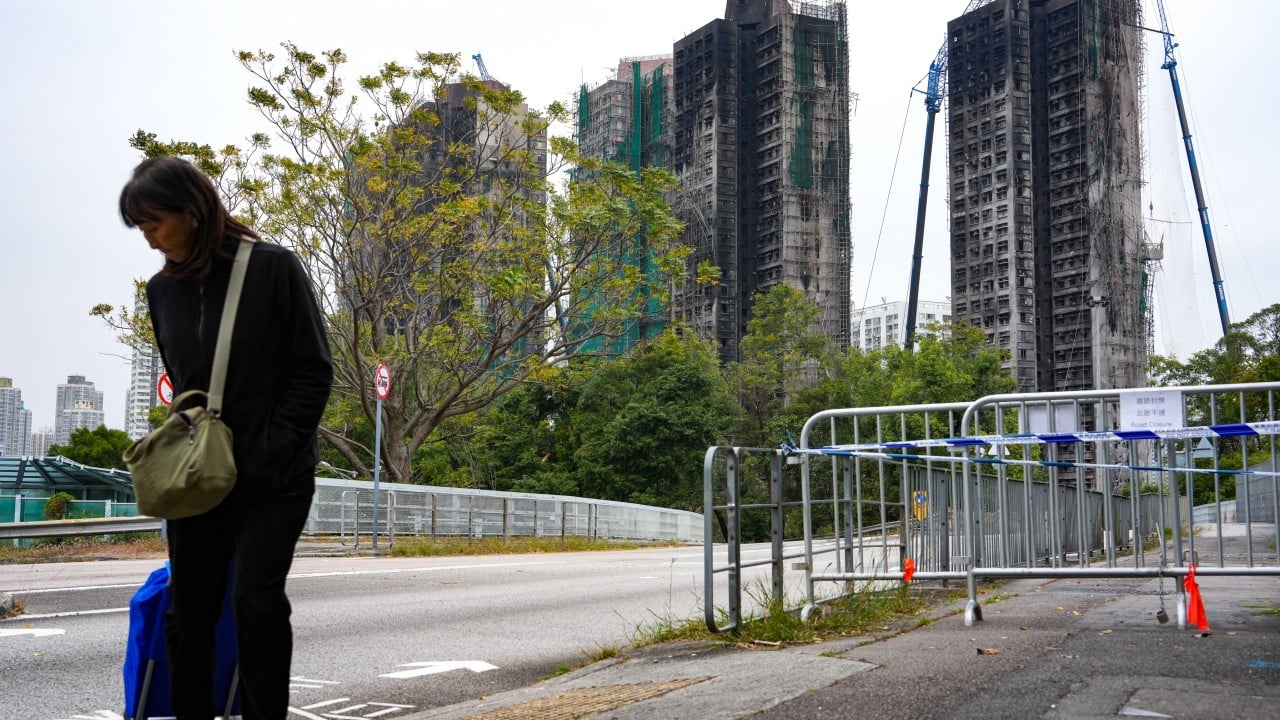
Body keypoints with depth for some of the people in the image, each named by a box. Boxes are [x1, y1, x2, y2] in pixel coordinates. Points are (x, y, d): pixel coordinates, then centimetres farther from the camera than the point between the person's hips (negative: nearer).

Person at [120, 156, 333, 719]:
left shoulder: (273, 269, -8)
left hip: (272, 479, -5)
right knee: (187, 610, 6)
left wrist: (270, 452, -13)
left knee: (256, 600, -12)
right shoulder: (162, 289, 6)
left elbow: (314, 371, -8)